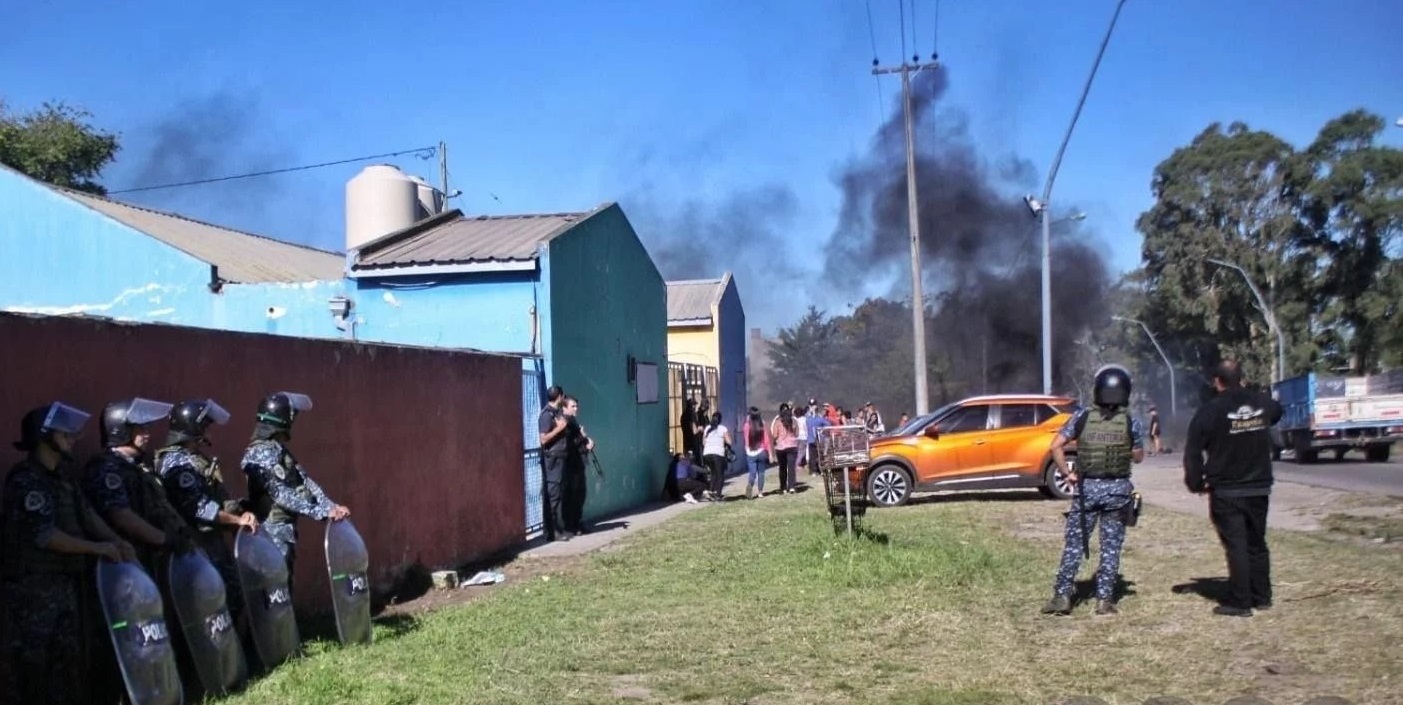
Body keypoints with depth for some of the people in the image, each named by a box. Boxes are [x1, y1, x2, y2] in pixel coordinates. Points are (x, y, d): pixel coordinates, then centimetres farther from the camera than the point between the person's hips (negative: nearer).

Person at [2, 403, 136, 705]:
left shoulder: (60, 477, 13)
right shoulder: (26, 481, -16)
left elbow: (86, 513, 10)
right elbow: (45, 535, -22)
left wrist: (116, 541, -6)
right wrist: (96, 547, -19)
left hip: (63, 584, 10)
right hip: (33, 589, -9)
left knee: (68, 661, 16)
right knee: (35, 667, -4)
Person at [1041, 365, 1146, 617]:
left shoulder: (1082, 417, -4)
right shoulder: (1131, 423, -5)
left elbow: (1056, 446, -7)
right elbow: (1138, 457, 7)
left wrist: (1067, 473, 2)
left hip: (1087, 488, 0)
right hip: (1118, 489, 0)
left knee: (1074, 543, 7)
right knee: (1111, 547, 8)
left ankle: (1062, 596, 5)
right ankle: (1104, 599, 8)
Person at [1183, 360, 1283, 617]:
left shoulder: (1210, 411, -14)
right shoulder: (1263, 403, 1)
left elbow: (1193, 452, -12)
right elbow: (1278, 412, 28)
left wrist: (1196, 484, -1)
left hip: (1226, 492, -5)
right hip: (1259, 489, 5)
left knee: (1236, 546, -3)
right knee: (1257, 543, 15)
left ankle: (1239, 602, -2)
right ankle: (1262, 597, 22)